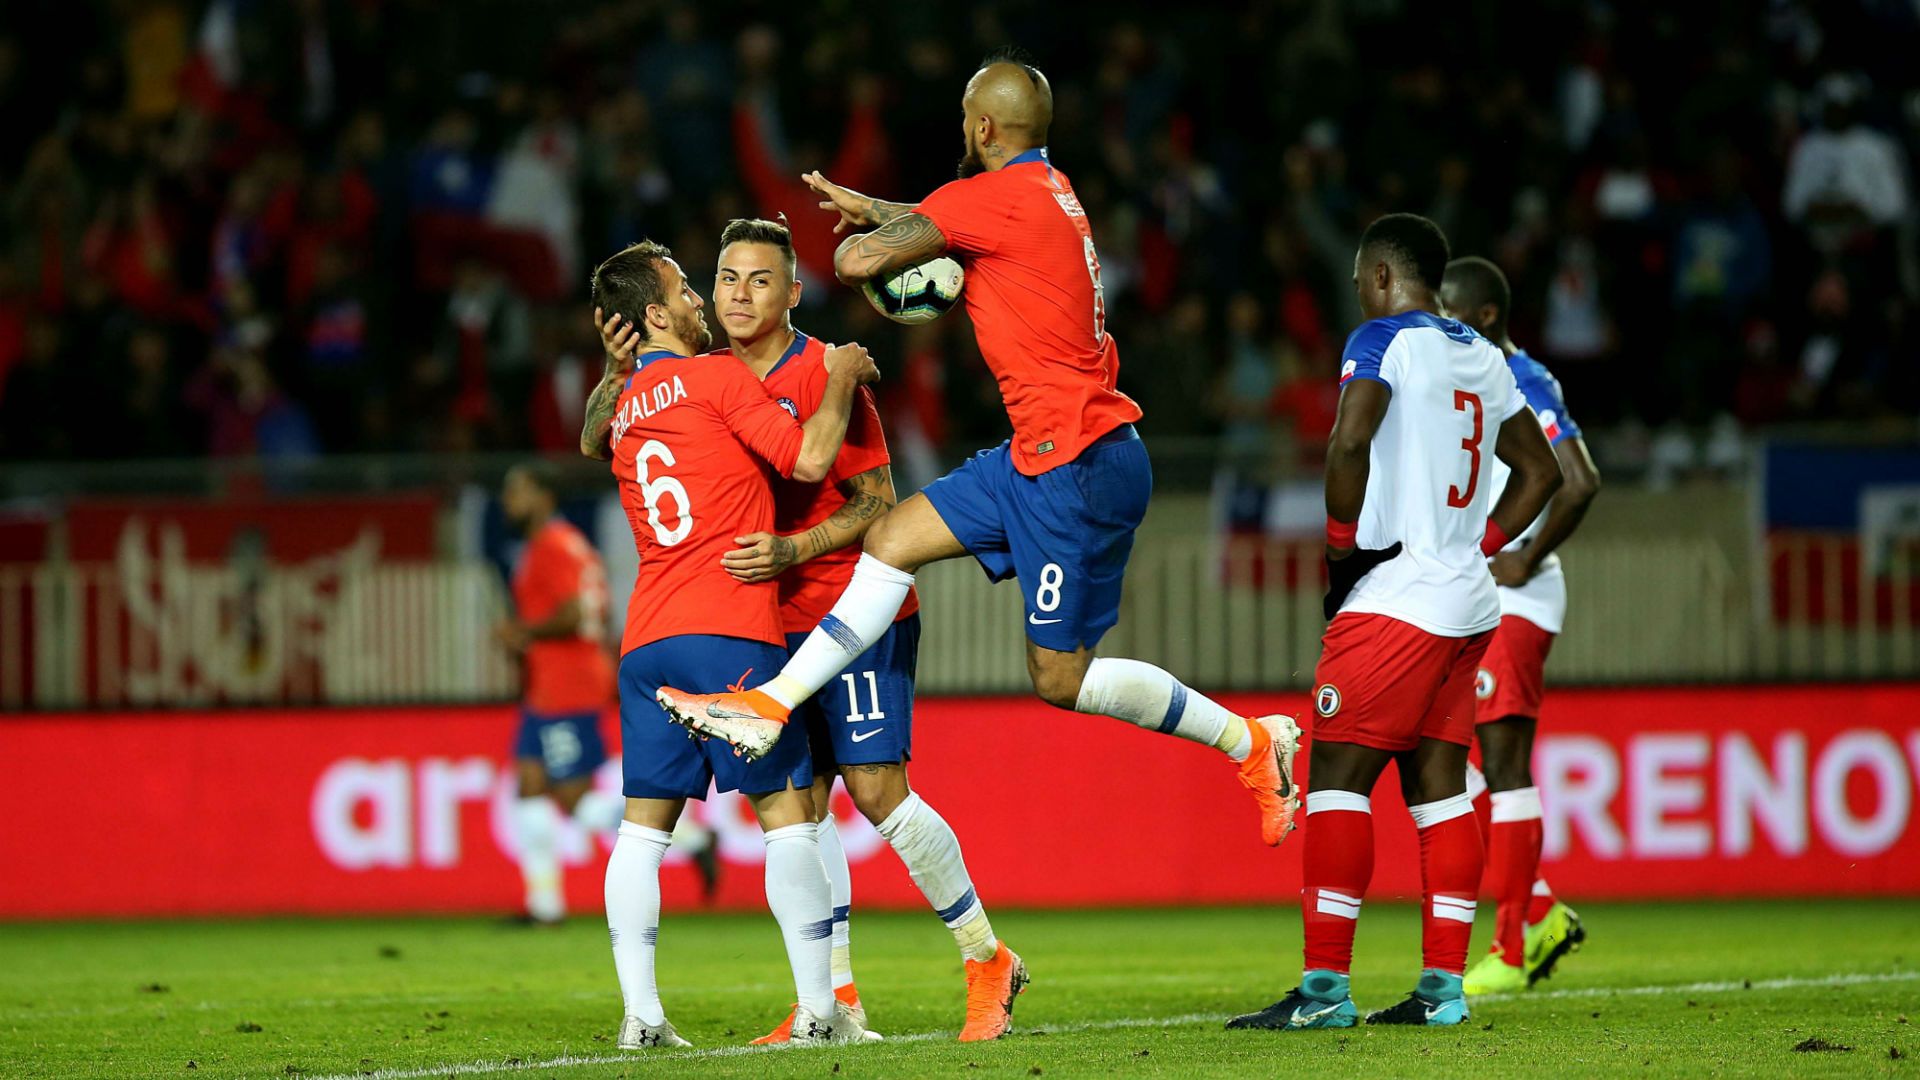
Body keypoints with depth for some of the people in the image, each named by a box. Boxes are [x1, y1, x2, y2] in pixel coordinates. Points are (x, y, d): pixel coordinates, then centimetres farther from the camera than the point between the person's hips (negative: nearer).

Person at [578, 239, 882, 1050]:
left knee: (643, 825, 4)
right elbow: (808, 460, -8)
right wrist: (841, 382, 6)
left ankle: (641, 1013, -6)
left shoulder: (621, 405, 17)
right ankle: (817, 1008, -4)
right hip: (731, 630, -6)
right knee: (788, 814, -1)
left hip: (645, 642, 6)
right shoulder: (714, 377, -3)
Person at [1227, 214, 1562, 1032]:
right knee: (1438, 785, 9)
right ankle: (1442, 987, 7)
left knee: (1338, 776, -7)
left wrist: (1342, 546, -11)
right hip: (1468, 604, 8)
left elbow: (1351, 442, -24)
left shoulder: (1384, 341, -8)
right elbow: (1539, 472, 24)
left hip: (1395, 597, -8)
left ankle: (1326, 986, -11)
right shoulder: (1483, 358, 16)